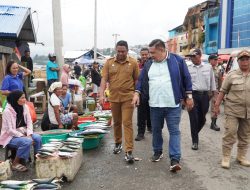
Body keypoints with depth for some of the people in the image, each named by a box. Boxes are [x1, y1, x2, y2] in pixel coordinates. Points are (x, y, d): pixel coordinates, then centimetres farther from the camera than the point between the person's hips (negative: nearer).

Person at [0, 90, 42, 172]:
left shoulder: (25, 107, -1)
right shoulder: (7, 111, -19)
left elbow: (29, 122, 0)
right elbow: (10, 130, -20)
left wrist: (29, 134, -17)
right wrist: (24, 137, -24)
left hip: (23, 133, 5)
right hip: (11, 137, -5)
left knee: (38, 138, -21)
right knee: (27, 141, -31)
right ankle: (15, 163, -12)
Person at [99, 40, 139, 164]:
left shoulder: (133, 62, -1)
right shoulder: (109, 62, 3)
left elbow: (137, 80, 3)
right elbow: (104, 79, -1)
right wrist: (101, 95, -10)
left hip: (128, 97, -2)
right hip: (114, 97, 3)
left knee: (127, 123, -6)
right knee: (116, 122, 16)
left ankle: (129, 151, -3)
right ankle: (118, 143, 36)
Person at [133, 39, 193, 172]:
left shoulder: (177, 60, -3)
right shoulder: (148, 64, 6)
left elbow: (186, 79, 1)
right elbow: (141, 80, 10)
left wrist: (189, 96, 0)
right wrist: (137, 93, -4)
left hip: (173, 104, -3)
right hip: (155, 105, 4)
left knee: (174, 131, -2)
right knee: (156, 130, 15)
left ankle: (175, 159, 1)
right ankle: (157, 152, 33)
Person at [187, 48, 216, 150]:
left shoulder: (208, 67, 3)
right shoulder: (188, 68, -1)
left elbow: (212, 81, 10)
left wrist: (214, 96, 11)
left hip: (204, 95, 2)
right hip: (192, 95, -2)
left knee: (202, 118, 10)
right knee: (194, 119, -1)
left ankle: (195, 134, 36)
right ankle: (195, 141, 12)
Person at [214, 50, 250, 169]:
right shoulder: (232, 75, -1)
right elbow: (223, 91, 1)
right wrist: (217, 105, -2)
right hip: (232, 110, -3)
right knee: (230, 134, -4)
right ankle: (226, 158, 9)